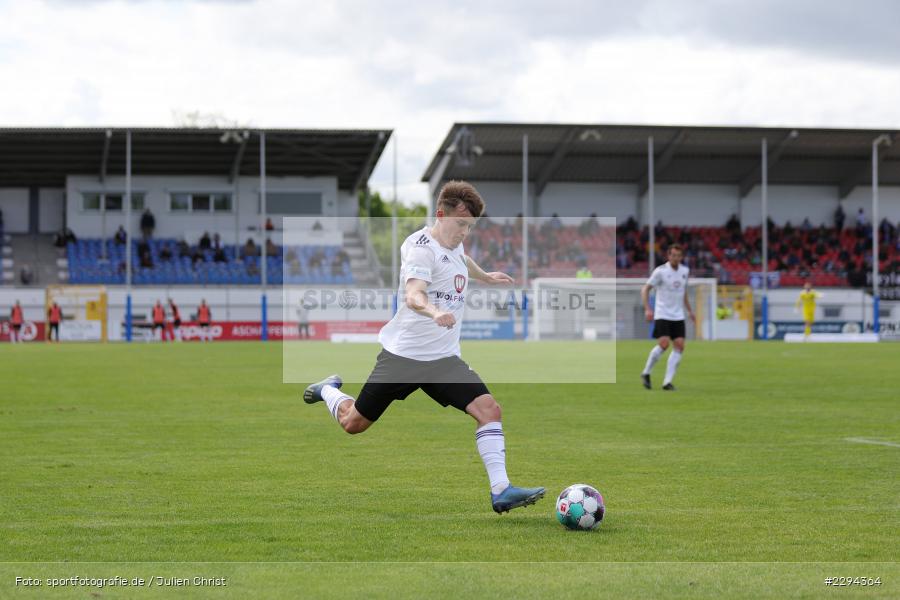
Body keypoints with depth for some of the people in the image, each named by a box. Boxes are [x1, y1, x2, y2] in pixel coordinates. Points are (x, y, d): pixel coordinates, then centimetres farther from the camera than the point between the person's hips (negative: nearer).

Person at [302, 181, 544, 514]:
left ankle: (500, 491, -17)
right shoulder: (421, 246, -19)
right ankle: (328, 390, 43)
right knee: (353, 424, 9)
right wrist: (434, 311, -58)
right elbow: (413, 295, -39)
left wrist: (485, 277, 48)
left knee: (488, 409, -17)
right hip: (403, 354, -6)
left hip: (444, 359, 6)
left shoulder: (454, 244, 6)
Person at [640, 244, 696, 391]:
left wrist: (690, 310, 19)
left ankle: (667, 382, -4)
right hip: (662, 315, -5)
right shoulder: (660, 271, -9)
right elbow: (645, 289, -6)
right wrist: (647, 309, -17)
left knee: (680, 346, -7)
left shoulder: (685, 271, 8)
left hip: (678, 316, 5)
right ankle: (646, 373, 3)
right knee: (663, 344, -18)